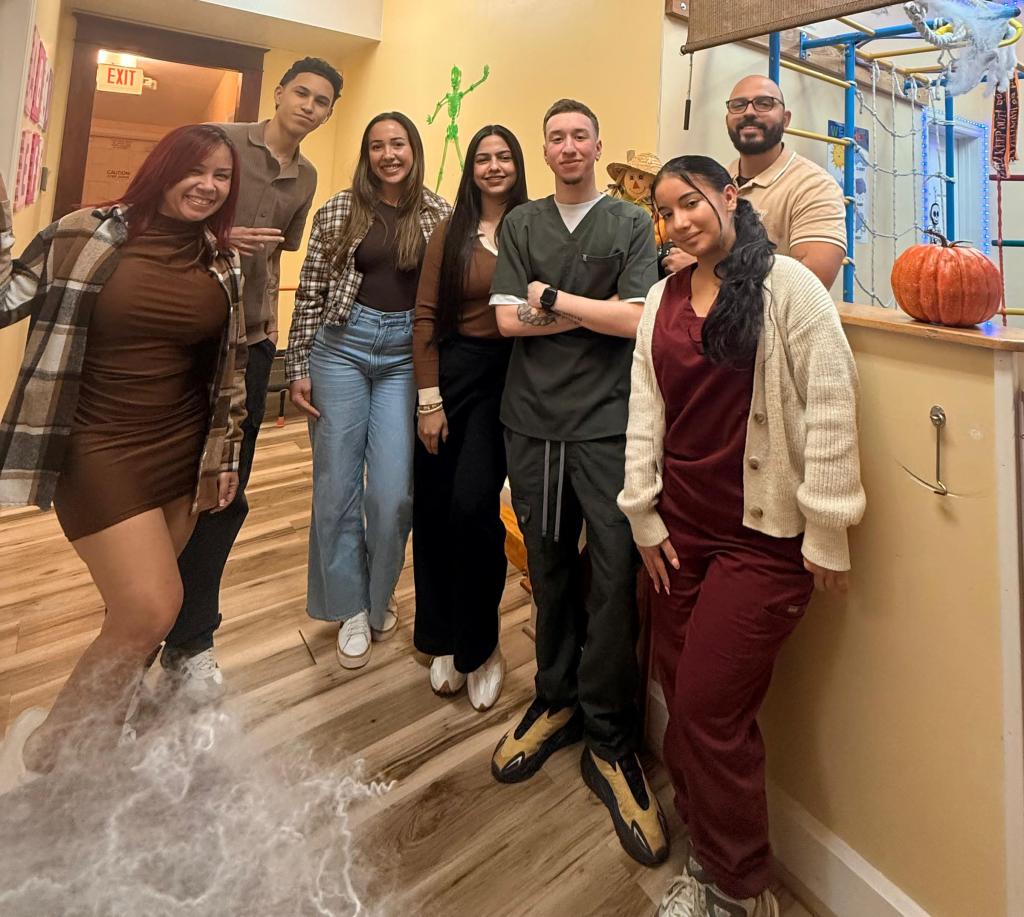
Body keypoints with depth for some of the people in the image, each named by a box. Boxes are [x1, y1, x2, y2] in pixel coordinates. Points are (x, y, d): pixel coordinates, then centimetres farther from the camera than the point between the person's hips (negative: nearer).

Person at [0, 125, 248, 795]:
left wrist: (227, 454, 10)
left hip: (183, 453, 4)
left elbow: (230, 368, 11)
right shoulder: (87, 235, -3)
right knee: (152, 609, -13)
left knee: (136, 612, 10)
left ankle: (94, 743, 35)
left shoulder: (223, 264, 7)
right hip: (100, 448, -4)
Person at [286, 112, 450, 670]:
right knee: (336, 484, 3)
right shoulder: (339, 211, 4)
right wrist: (297, 368, 1)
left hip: (407, 355, 0)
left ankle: (379, 599, 23)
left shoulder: (439, 215, 6)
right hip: (342, 345, 0)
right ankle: (350, 608, 22)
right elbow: (310, 292, 4)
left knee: (392, 492, -4)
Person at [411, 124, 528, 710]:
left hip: (508, 377, -2)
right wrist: (429, 400, -3)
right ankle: (444, 640, 28)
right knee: (435, 509, 5)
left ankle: (480, 645, 10)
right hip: (452, 372, 3)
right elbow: (426, 316, 3)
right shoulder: (450, 233, 7)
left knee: (473, 506, -15)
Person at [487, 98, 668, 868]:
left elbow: (637, 320, -6)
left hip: (607, 423, -2)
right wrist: (598, 309, -2)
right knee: (548, 564, 9)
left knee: (615, 569, -8)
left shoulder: (632, 224, 8)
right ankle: (556, 700, 27)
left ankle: (608, 739, 9)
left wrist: (553, 298, -3)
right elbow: (507, 319, 2)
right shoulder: (520, 224, 15)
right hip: (533, 422, 3)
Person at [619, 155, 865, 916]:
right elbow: (645, 411, 9)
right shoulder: (662, 299, 11)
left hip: (765, 537, -5)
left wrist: (827, 535, -10)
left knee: (710, 710, -2)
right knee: (683, 701, 9)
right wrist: (644, 515, 6)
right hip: (681, 530, 5)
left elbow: (831, 408, -10)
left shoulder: (787, 284, -5)